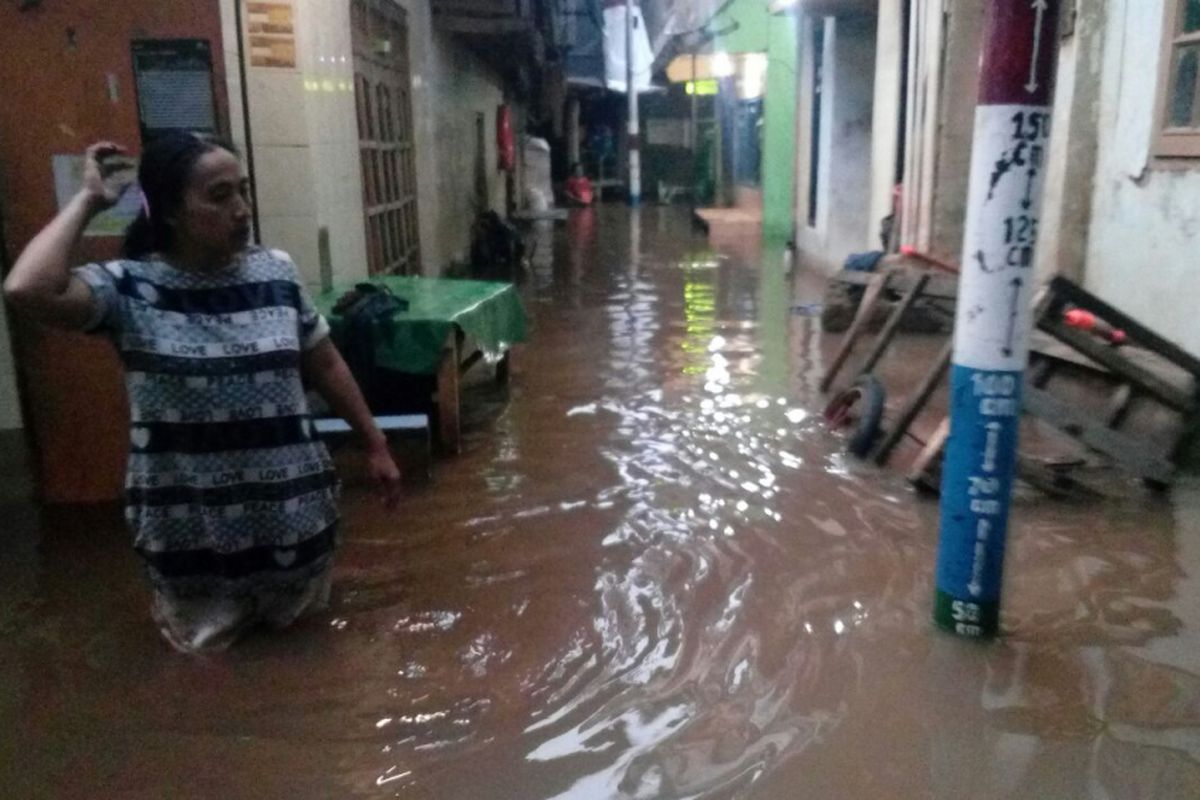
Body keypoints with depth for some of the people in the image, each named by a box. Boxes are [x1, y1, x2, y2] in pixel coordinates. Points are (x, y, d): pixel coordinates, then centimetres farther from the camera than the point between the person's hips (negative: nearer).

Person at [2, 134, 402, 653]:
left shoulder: (277, 273, -4)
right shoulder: (129, 287, -14)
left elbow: (325, 366, 5)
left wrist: (375, 445, 9)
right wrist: (88, 200, -20)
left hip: (291, 509, 2)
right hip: (189, 527, -2)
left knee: (292, 622, 23)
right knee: (208, 642, 21)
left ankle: (279, 603, 54)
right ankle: (174, 607, 51)